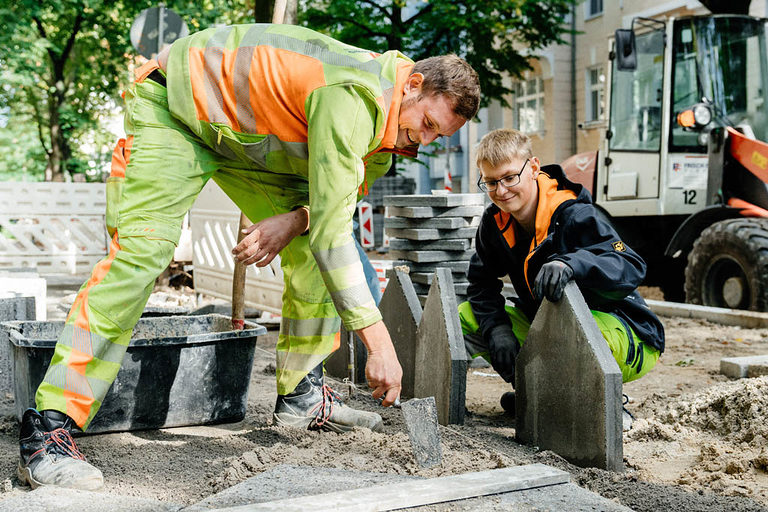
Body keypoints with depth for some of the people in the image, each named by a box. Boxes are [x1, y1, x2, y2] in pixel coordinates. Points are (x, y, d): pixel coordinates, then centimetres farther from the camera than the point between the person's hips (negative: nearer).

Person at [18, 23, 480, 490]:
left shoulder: (390, 121, -4)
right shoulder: (354, 98, -34)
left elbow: (337, 194, 6)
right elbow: (332, 228, -37)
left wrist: (294, 220, -18)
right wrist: (380, 344, -37)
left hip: (246, 131, 9)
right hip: (174, 107, -9)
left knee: (312, 250, 1)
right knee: (140, 253, -23)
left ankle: (301, 395, 11)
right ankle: (47, 432, -21)